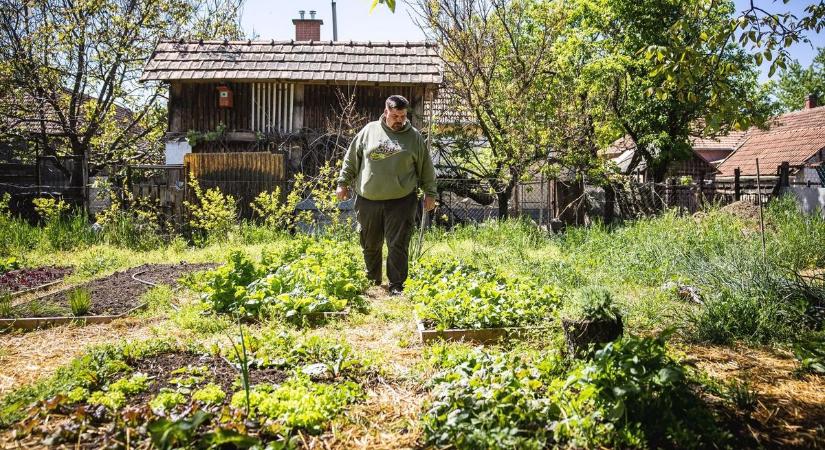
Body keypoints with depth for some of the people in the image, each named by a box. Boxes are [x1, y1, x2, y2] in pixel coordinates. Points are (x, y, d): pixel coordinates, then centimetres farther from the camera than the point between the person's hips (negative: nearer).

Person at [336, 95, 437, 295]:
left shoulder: (414, 136, 6)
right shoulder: (369, 131, 6)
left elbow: (426, 168, 10)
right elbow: (351, 159, 12)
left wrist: (430, 193, 7)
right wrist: (343, 183, 10)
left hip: (401, 201, -1)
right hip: (368, 201, 2)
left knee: (398, 246, -4)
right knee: (370, 245, 12)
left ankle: (396, 286, 6)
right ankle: (372, 283, 31)